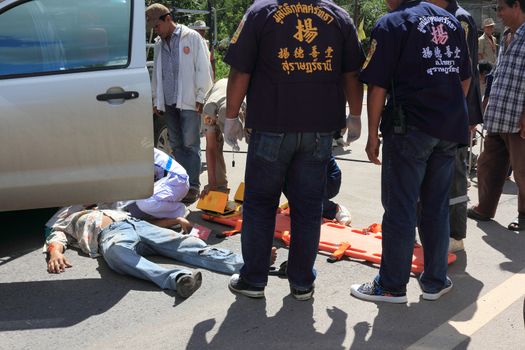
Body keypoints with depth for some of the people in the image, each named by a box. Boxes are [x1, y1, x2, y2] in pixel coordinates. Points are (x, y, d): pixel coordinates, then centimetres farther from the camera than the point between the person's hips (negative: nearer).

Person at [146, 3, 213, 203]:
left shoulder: (192, 38, -4)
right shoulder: (159, 43, 15)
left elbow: (203, 69, -6)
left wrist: (201, 97, -10)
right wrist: (156, 99, 17)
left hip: (188, 101, -6)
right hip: (168, 102, 6)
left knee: (190, 144, -4)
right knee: (176, 144, 9)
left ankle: (193, 186, 0)